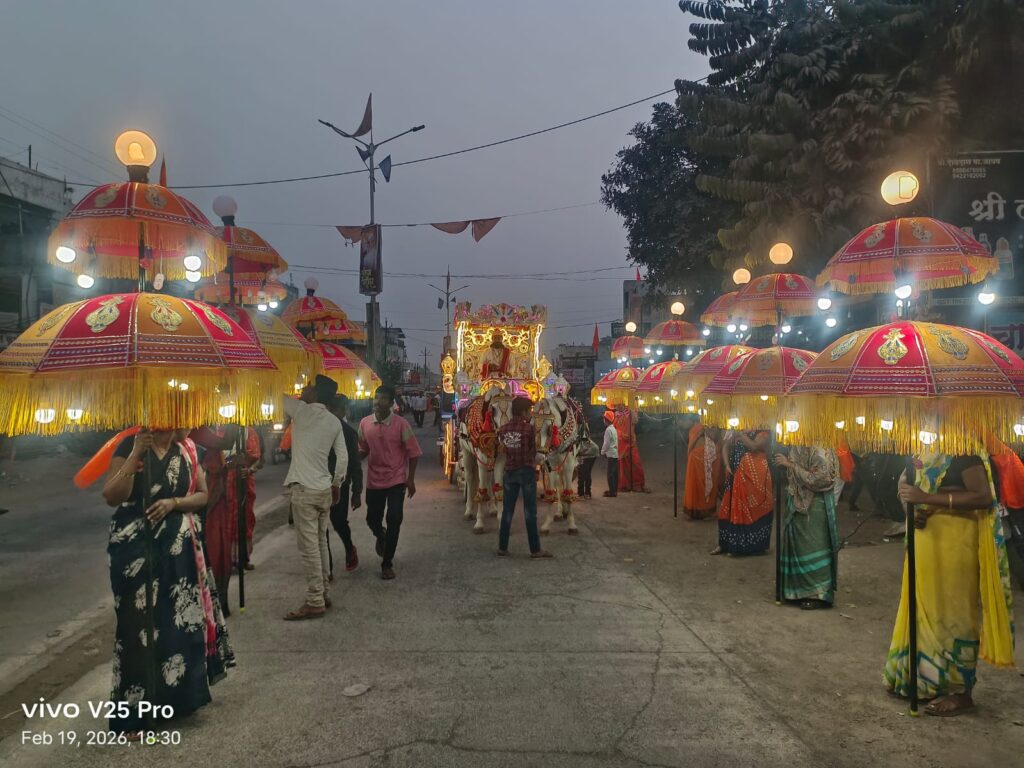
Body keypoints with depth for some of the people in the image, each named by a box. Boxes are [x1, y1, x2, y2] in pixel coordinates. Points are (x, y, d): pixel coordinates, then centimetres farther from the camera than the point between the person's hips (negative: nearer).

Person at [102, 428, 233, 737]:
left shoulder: (186, 449, 5)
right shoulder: (129, 446, -5)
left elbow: (202, 494, 7)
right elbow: (112, 496, -16)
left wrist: (173, 503, -11)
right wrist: (136, 453, -21)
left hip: (178, 546, 4)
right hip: (136, 546, -3)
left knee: (182, 616, 8)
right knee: (139, 620, -1)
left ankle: (177, 693, 28)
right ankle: (133, 711, 10)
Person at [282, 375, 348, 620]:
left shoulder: (302, 410, -9)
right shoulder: (334, 421, 6)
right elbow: (343, 457, 7)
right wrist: (337, 484, 17)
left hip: (305, 489, -7)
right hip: (325, 489, 7)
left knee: (309, 547, -3)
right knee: (320, 543, 15)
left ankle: (314, 602, 0)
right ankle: (323, 593, 22)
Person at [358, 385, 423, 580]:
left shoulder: (401, 424, -13)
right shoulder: (365, 423, -4)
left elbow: (413, 452, -7)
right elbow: (363, 450, 7)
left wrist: (411, 479, -10)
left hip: (396, 480, -3)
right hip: (374, 480, 3)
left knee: (394, 521, -5)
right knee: (372, 520, 12)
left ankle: (387, 564, 9)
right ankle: (381, 537, 49)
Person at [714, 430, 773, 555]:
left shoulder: (762, 433, -5)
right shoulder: (738, 430, 12)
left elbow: (754, 446, -22)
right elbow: (726, 446, 14)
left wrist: (741, 435, -18)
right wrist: (727, 465, 2)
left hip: (756, 476, -5)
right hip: (737, 475, 6)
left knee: (753, 509, 1)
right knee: (733, 508, 9)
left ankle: (755, 545, 12)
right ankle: (727, 543, 17)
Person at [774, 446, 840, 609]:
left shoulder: (819, 449, -17)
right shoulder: (797, 447, 7)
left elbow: (817, 479, -23)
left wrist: (790, 465, -22)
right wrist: (785, 464, 1)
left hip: (814, 507, -8)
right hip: (798, 504, 8)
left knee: (813, 547, -1)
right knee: (797, 545, 12)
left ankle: (817, 593, 8)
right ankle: (801, 589, 23)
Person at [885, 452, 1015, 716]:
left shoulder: (963, 453, -16)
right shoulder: (921, 454, 7)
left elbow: (984, 497, -25)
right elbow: (904, 482, 18)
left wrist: (927, 498, -29)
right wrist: (912, 509, -3)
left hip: (956, 544, -8)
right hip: (924, 542, 8)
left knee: (955, 613, 1)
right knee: (923, 609, 16)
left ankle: (962, 692, 14)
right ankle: (926, 677, 31)